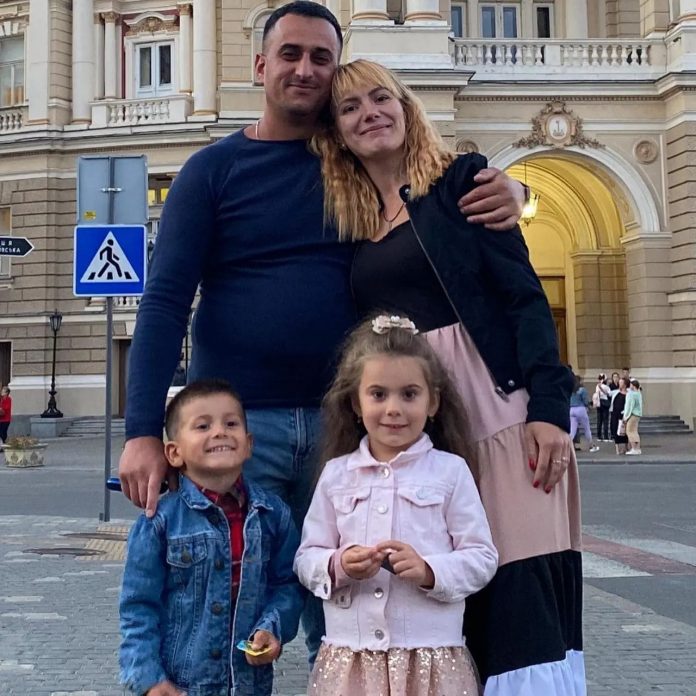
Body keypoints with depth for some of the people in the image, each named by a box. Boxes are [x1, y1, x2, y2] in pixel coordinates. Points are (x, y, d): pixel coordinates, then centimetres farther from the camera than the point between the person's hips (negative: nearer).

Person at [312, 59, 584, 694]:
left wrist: (549, 405, -13)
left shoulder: (460, 178, 3)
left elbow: (523, 294, -4)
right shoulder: (347, 220, 14)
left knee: (521, 582, -8)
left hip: (489, 403, -4)